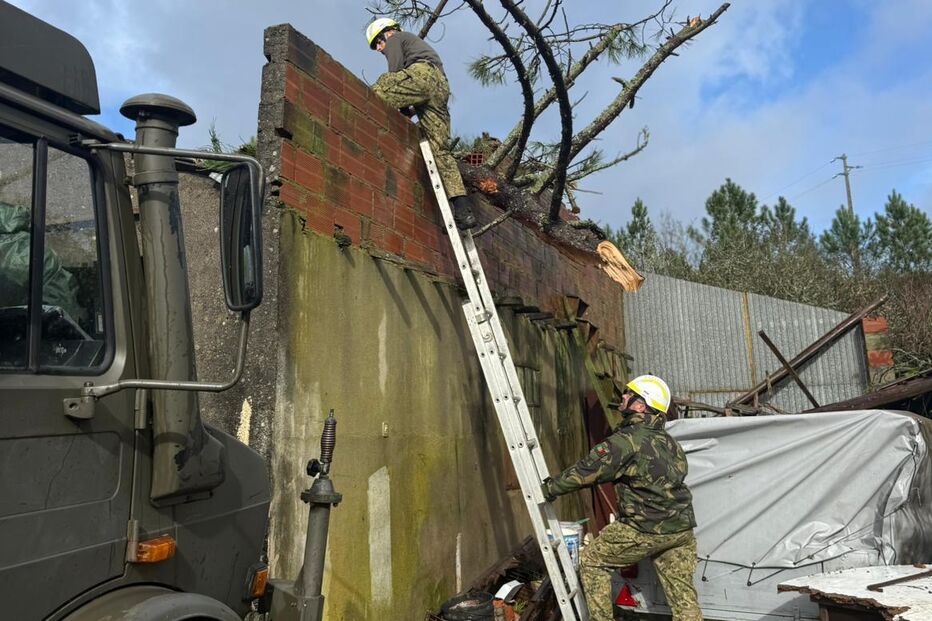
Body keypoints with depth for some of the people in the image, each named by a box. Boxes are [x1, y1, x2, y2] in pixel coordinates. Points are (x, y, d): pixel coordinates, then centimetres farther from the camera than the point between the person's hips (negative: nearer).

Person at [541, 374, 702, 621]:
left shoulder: (627, 440, -14)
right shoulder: (668, 441, 9)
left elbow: (586, 470, -11)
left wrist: (549, 488, 0)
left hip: (645, 530, -7)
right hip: (682, 529, 7)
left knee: (592, 559, 10)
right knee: (683, 595, 13)